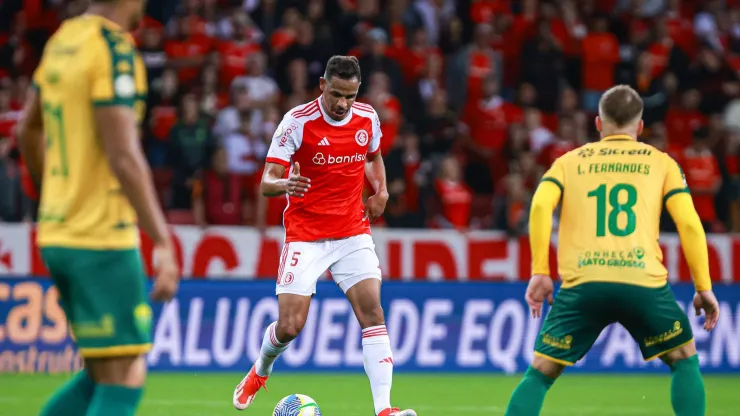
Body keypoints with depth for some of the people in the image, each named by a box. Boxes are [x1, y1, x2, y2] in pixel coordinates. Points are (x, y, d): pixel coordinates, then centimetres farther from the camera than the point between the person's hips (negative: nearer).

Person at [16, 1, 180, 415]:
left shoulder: (62, 39, 10)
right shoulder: (115, 49, -15)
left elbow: (28, 131, 23)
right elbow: (124, 158, -22)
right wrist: (163, 243, -21)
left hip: (57, 233, 9)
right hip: (103, 237, -9)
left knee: (106, 374, 16)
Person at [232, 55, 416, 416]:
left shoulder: (368, 119, 1)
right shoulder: (297, 122, -13)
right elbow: (267, 182, -15)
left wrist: (380, 191, 7)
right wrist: (284, 185, -38)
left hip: (353, 233, 3)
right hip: (305, 235, -3)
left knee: (372, 313, -14)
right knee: (290, 325, -7)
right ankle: (260, 371, 28)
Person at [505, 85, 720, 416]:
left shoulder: (570, 161, 19)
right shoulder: (661, 162, 17)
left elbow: (540, 205, 1)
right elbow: (689, 222, 6)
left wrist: (540, 272, 3)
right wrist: (704, 288, 10)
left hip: (582, 284, 1)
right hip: (644, 282, 0)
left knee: (540, 374, 11)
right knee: (685, 361, 21)